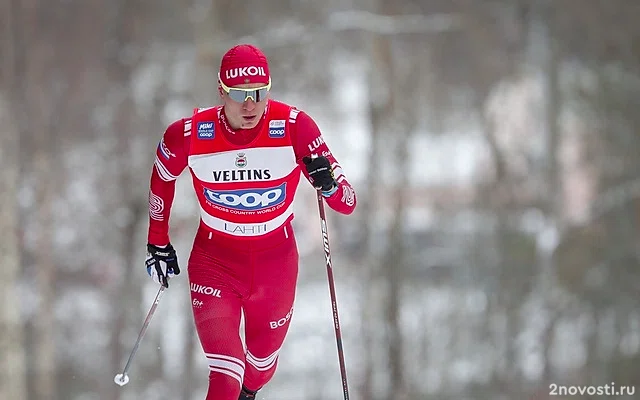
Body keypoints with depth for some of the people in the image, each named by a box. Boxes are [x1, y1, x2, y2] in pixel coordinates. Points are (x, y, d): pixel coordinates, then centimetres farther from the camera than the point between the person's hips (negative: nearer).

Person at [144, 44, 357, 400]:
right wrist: (158, 243, 12)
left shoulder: (294, 126, -21)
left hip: (276, 259, 1)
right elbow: (162, 179, 6)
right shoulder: (189, 134, -19)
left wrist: (328, 182, -40)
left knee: (262, 361, 23)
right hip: (215, 260, -1)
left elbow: (347, 204, -18)